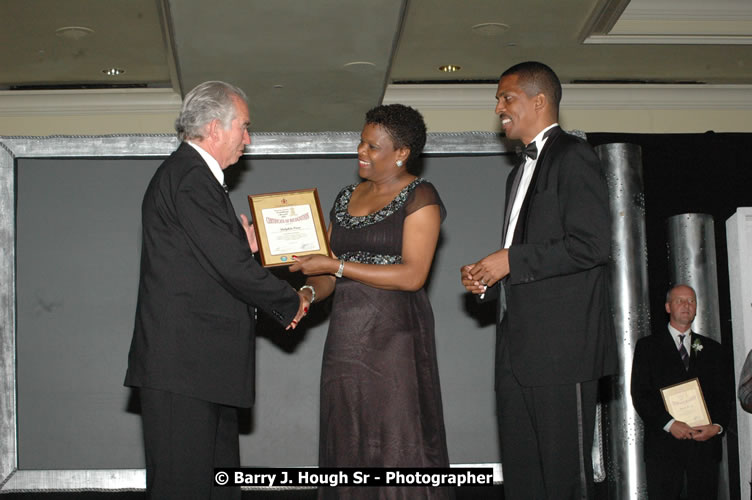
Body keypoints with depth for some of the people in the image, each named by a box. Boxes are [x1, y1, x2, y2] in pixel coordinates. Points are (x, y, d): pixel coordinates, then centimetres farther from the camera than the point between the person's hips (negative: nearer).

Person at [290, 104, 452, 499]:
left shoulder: (420, 197, -4)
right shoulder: (346, 199, 16)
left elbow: (413, 275, -15)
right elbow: (327, 272, 15)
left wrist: (337, 266, -15)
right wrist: (308, 292, -7)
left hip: (395, 336, -6)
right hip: (346, 334, 6)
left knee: (396, 443, -5)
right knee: (348, 444, 7)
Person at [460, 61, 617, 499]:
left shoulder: (572, 156, -5)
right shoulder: (521, 173, 25)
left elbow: (592, 244, -16)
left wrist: (511, 261, -12)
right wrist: (488, 280, 10)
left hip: (562, 347, -9)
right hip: (519, 348, 9)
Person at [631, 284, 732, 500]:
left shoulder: (712, 349, 17)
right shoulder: (648, 346, 8)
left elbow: (725, 394, 12)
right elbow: (640, 394, -1)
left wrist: (717, 425, -8)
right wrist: (669, 423, -14)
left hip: (705, 443, 2)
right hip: (663, 445, -2)